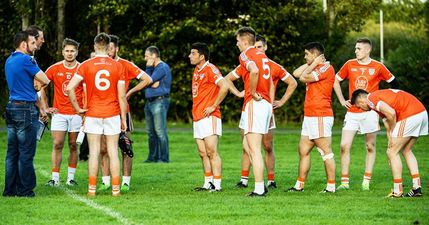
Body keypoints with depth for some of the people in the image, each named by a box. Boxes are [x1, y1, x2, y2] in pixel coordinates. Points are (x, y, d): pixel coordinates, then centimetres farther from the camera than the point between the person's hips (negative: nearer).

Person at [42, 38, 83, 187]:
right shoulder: (54, 69, 2)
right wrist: (45, 107, 4)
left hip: (77, 113, 0)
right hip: (59, 113, 0)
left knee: (73, 146, 5)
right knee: (57, 145, -5)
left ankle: (70, 178, 11)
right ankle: (55, 178, -3)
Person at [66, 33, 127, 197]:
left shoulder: (86, 65, -2)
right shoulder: (117, 66, -2)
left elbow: (70, 88, -10)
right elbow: (122, 96, -2)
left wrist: (78, 109, -1)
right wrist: (123, 119, 4)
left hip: (93, 115, 0)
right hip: (112, 115, 0)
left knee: (94, 152, 4)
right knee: (113, 152, 4)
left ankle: (92, 189, 5)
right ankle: (116, 189, 5)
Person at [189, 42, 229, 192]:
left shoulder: (210, 69, -11)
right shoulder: (196, 70, 17)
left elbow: (224, 86, -23)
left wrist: (213, 106, -18)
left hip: (209, 117, -9)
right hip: (197, 118, 9)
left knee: (211, 152, -11)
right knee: (203, 153, 9)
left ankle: (217, 184, -10)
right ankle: (208, 183, 14)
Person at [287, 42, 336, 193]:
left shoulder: (326, 68, -11)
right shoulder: (315, 68, 19)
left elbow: (303, 78, -16)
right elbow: (296, 73, 16)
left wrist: (314, 64, -4)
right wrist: (312, 63, 12)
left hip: (320, 117, -10)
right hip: (309, 117, 10)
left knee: (326, 152, -7)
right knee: (303, 151, 10)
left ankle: (331, 186, -6)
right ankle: (299, 185, 14)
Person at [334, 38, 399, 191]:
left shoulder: (378, 67, -1)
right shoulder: (349, 65, 4)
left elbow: (394, 83, 9)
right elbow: (336, 81, 15)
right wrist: (342, 101, 8)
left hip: (370, 111, -2)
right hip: (352, 112, 2)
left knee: (370, 147, 4)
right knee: (344, 146, -6)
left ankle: (366, 182, 11)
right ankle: (344, 182, -1)